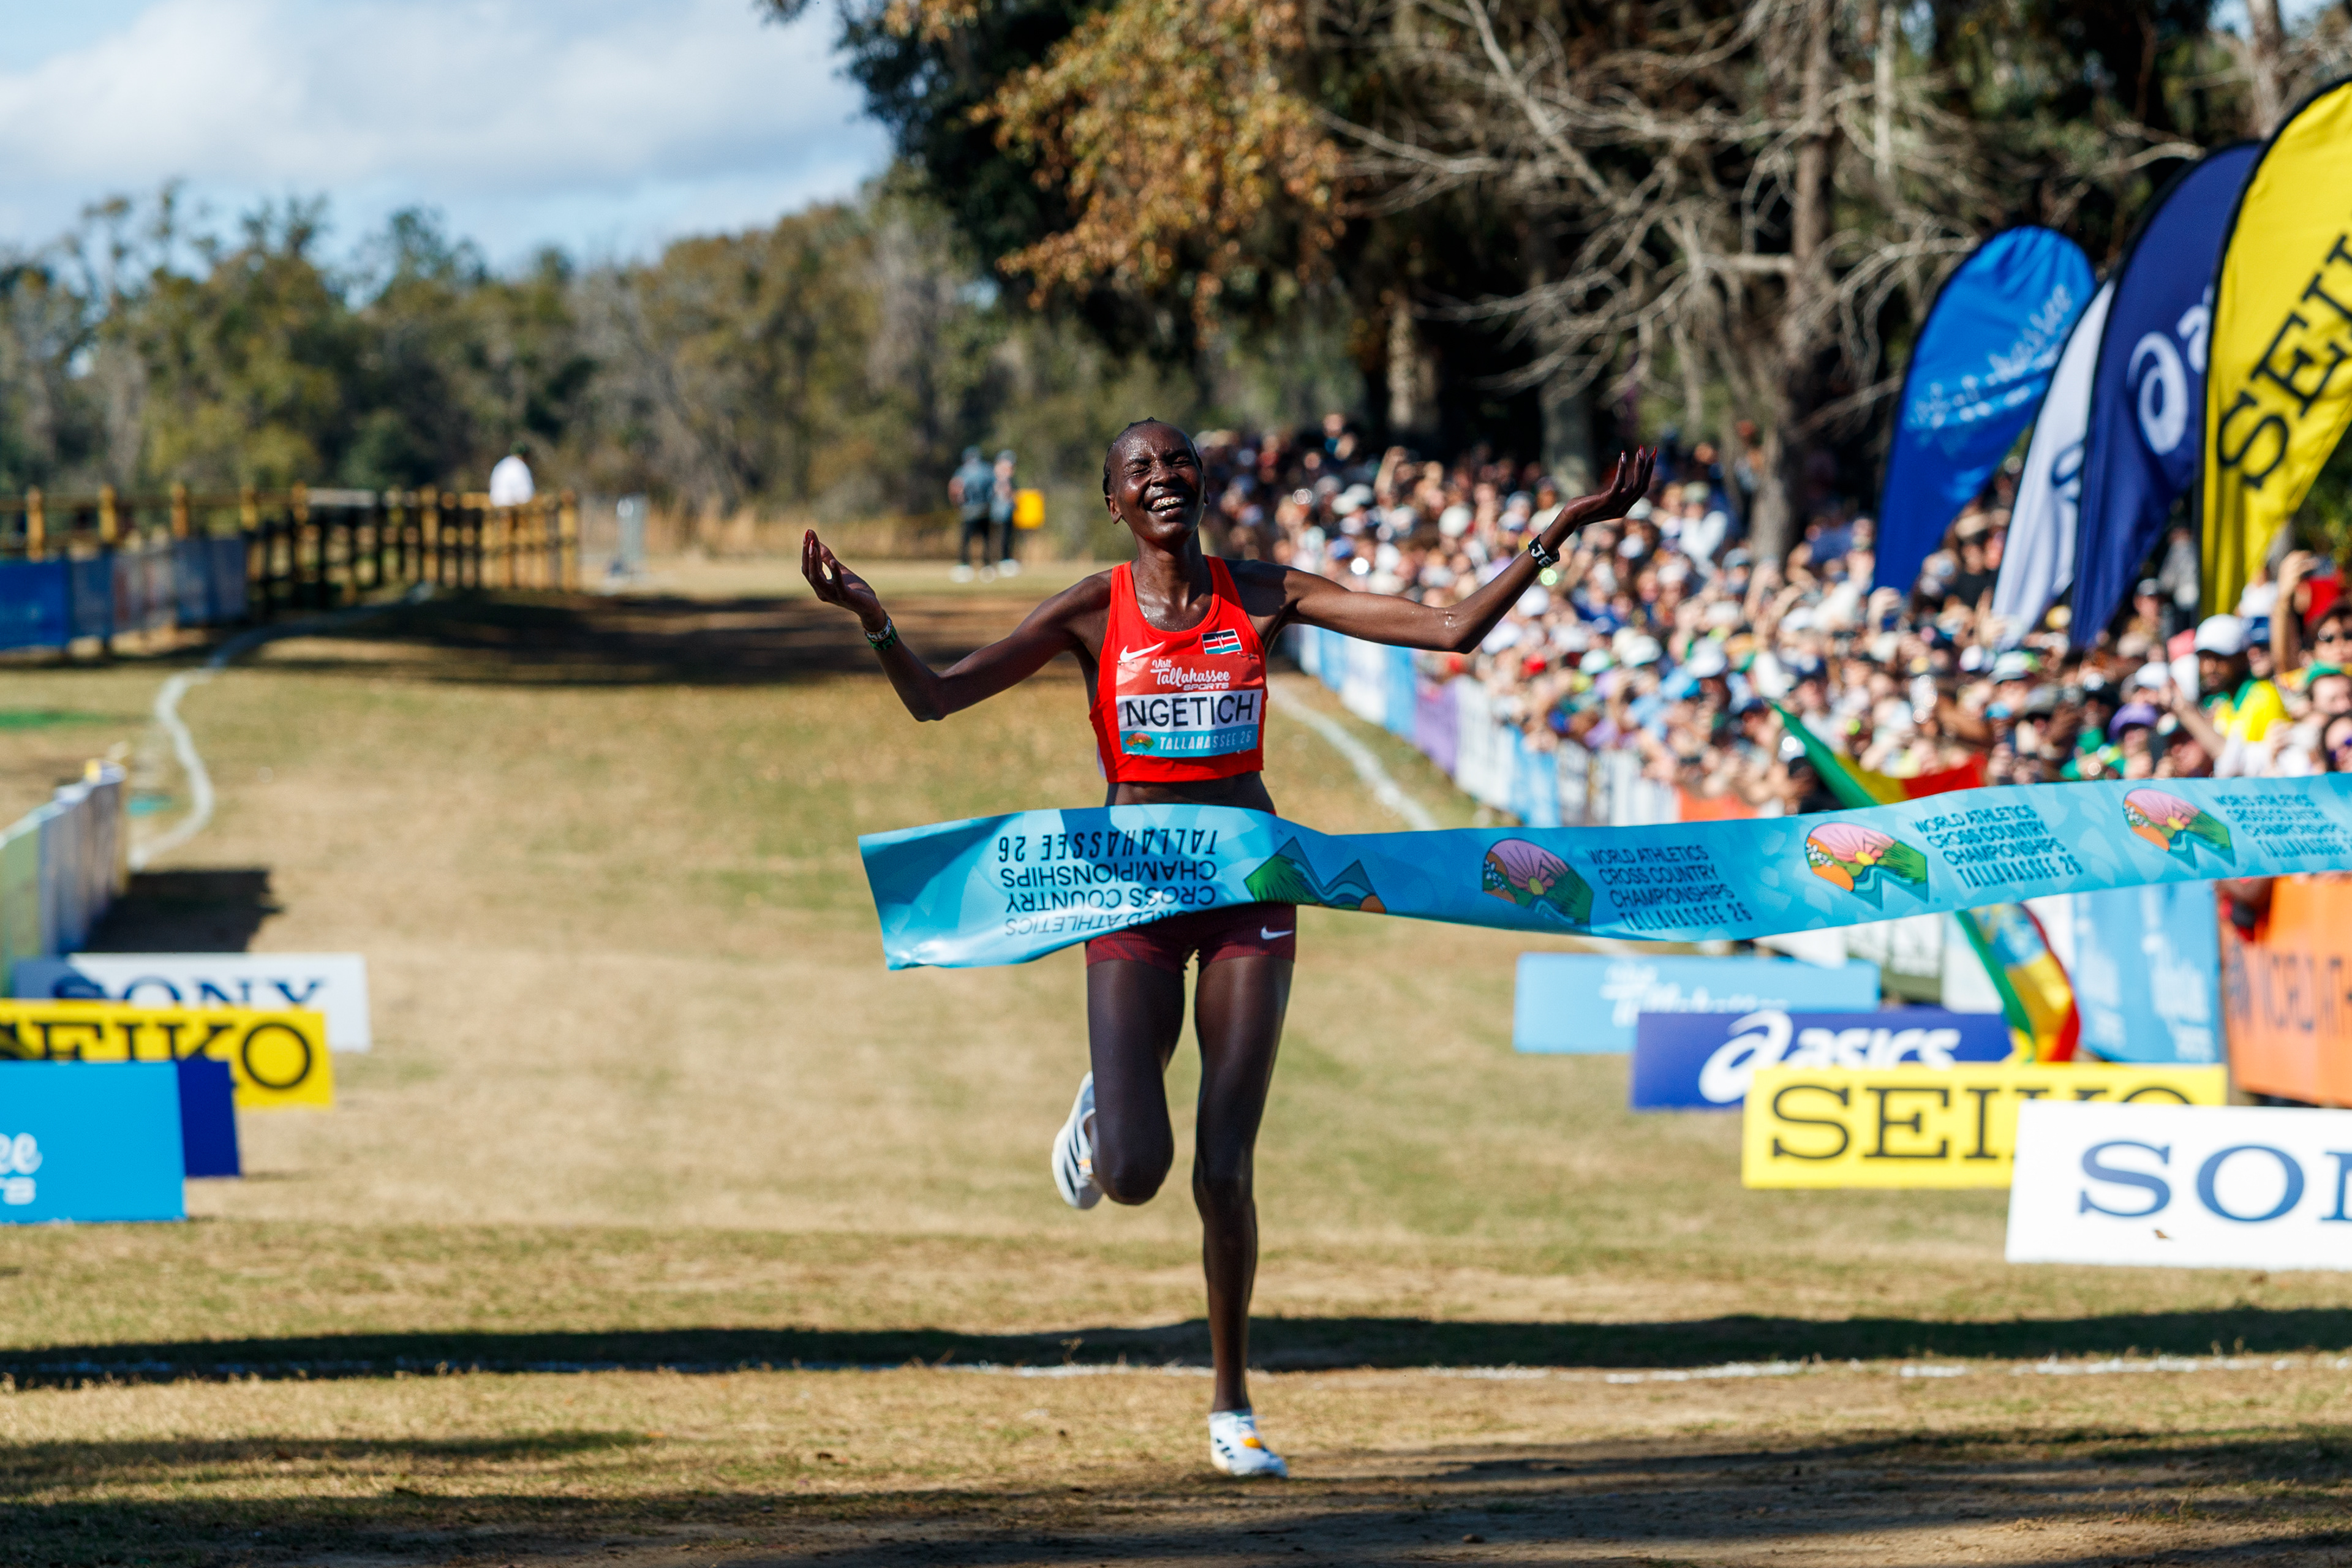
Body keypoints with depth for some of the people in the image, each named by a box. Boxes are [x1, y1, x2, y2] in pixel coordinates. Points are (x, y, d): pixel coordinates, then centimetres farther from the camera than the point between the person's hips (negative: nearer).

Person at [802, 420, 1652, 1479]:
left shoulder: (1262, 597, 1)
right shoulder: (1093, 614, -3)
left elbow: (1452, 630, -1)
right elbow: (934, 699, -8)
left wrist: (1564, 529, -8)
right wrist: (869, 618, -27)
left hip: (1250, 886, 1)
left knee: (1223, 1171, -3)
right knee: (1135, 1175, -11)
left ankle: (1231, 1409, 14)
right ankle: (1101, 1113, 30)